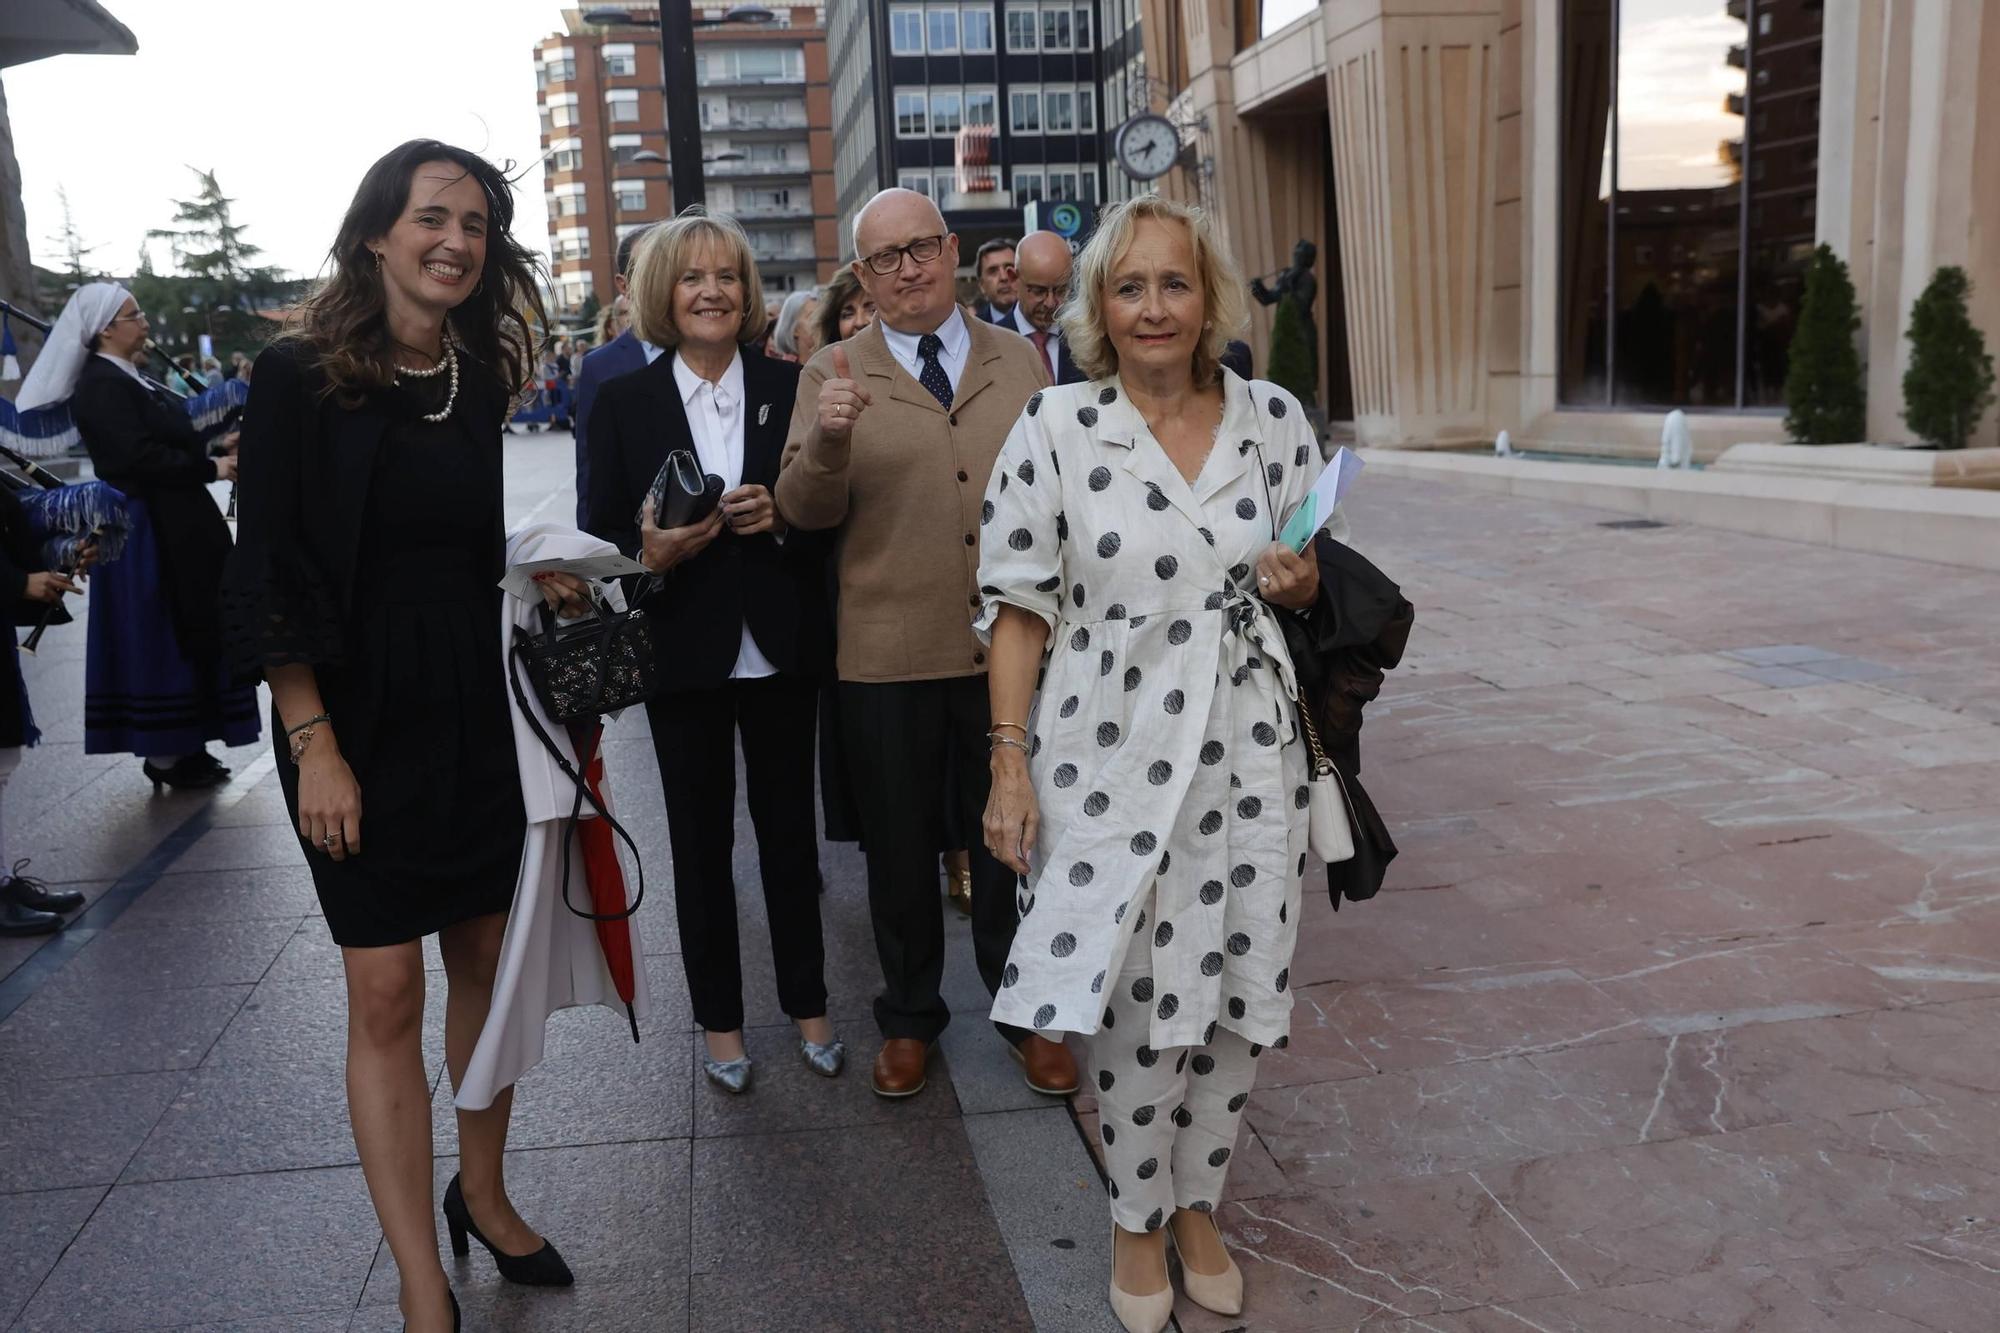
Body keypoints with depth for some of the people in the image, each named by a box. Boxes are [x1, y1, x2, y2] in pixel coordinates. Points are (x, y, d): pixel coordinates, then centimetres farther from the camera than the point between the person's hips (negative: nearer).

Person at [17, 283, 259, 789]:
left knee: (183, 633, 13)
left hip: (170, 524, 10)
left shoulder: (129, 378, 14)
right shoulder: (100, 385, -15)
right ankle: (165, 754, 6)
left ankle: (178, 745, 22)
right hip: (147, 531, -10)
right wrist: (211, 470, -17)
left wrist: (216, 447, 4)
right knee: (163, 636, -3)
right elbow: (138, 458, -24)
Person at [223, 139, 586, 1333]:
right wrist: (315, 745, -15)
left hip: (475, 707, 5)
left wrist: (537, 575, -4)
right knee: (386, 994, 0)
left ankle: (482, 1194, 32)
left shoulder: (481, 376, 5)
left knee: (486, 959, 12)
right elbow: (270, 576, -11)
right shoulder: (301, 374, -9)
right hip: (356, 713, -5)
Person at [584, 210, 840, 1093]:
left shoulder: (790, 386, 2)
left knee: (789, 826, 11)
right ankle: (719, 1019, 26)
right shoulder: (624, 402, 1)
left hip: (780, 646, 0)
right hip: (684, 649, 0)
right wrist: (651, 554, -20)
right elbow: (602, 533, 1)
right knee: (700, 838, 10)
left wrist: (780, 515, -16)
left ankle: (808, 1004, 28)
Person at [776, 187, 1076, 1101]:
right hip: (888, 657, -1)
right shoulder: (831, 374, 1)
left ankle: (1024, 1014, 33)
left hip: (1009, 648, 1)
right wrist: (828, 436, -27)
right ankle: (908, 1019, 34)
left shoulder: (1019, 362, 7)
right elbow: (805, 510, -8)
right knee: (900, 850, 14)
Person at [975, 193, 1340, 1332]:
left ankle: (1197, 1202, 36)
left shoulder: (1276, 419, 4)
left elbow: (1314, 582, 16)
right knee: (1143, 1006, 3)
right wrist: (1011, 764, -7)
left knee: (1244, 998, 9)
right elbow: (1021, 606, -3)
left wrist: (1299, 581, -8)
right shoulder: (1054, 428, -4)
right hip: (1113, 752, -3)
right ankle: (1138, 1218, 31)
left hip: (1249, 746, 3)